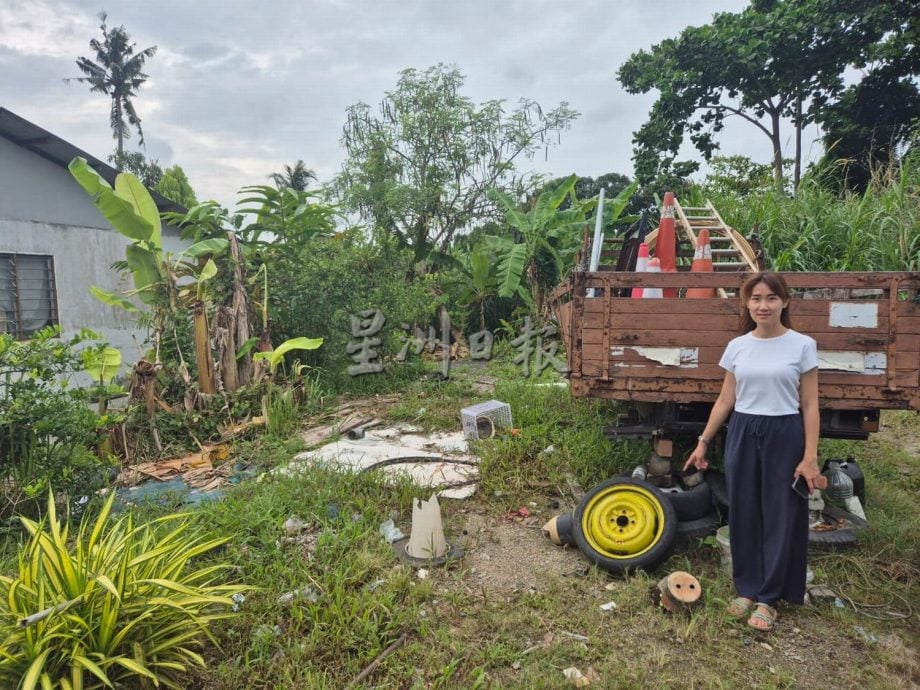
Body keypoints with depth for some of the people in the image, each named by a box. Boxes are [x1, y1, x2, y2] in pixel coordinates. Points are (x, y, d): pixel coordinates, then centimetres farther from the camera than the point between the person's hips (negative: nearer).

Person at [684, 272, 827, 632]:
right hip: (742, 434, 3)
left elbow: (810, 406, -3)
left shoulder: (802, 345, -4)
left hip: (784, 435, -3)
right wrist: (703, 441, 6)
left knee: (780, 516, 6)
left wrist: (810, 457, -8)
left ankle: (767, 598, 21)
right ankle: (746, 589, 26)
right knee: (743, 513, 9)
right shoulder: (737, 346, 4)